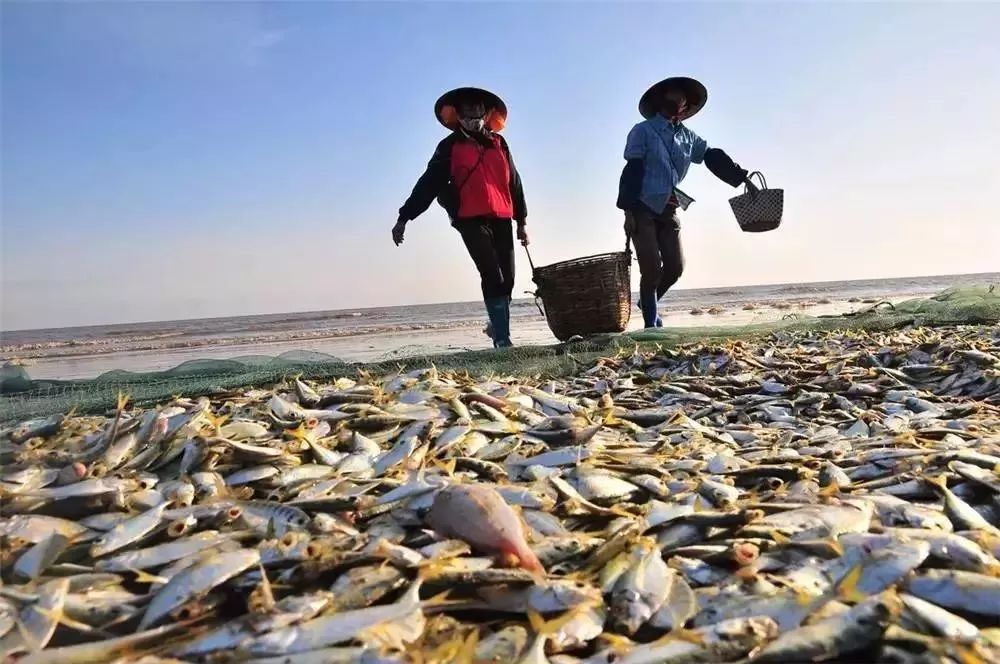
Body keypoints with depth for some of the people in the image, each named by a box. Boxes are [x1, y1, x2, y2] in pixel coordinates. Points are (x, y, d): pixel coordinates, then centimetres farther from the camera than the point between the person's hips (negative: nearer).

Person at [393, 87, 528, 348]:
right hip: (471, 219, -4)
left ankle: (497, 326, 28)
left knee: (507, 280, 4)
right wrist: (404, 217, -4)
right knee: (493, 276, -15)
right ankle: (502, 339, -13)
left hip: (501, 218, 4)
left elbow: (513, 182, 21)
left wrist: (521, 221, 19)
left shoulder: (498, 143, 18)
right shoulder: (450, 146, 8)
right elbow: (428, 184, 3)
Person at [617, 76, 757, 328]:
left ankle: (648, 303, 28)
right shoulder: (643, 131, -4)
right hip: (642, 209, -6)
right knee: (652, 269, -9)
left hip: (668, 210, 6)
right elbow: (632, 170, -10)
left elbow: (714, 158, 10)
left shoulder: (688, 137, 12)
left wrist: (743, 179, -1)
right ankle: (651, 323, 4)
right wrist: (628, 211, -17)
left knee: (675, 267, 2)